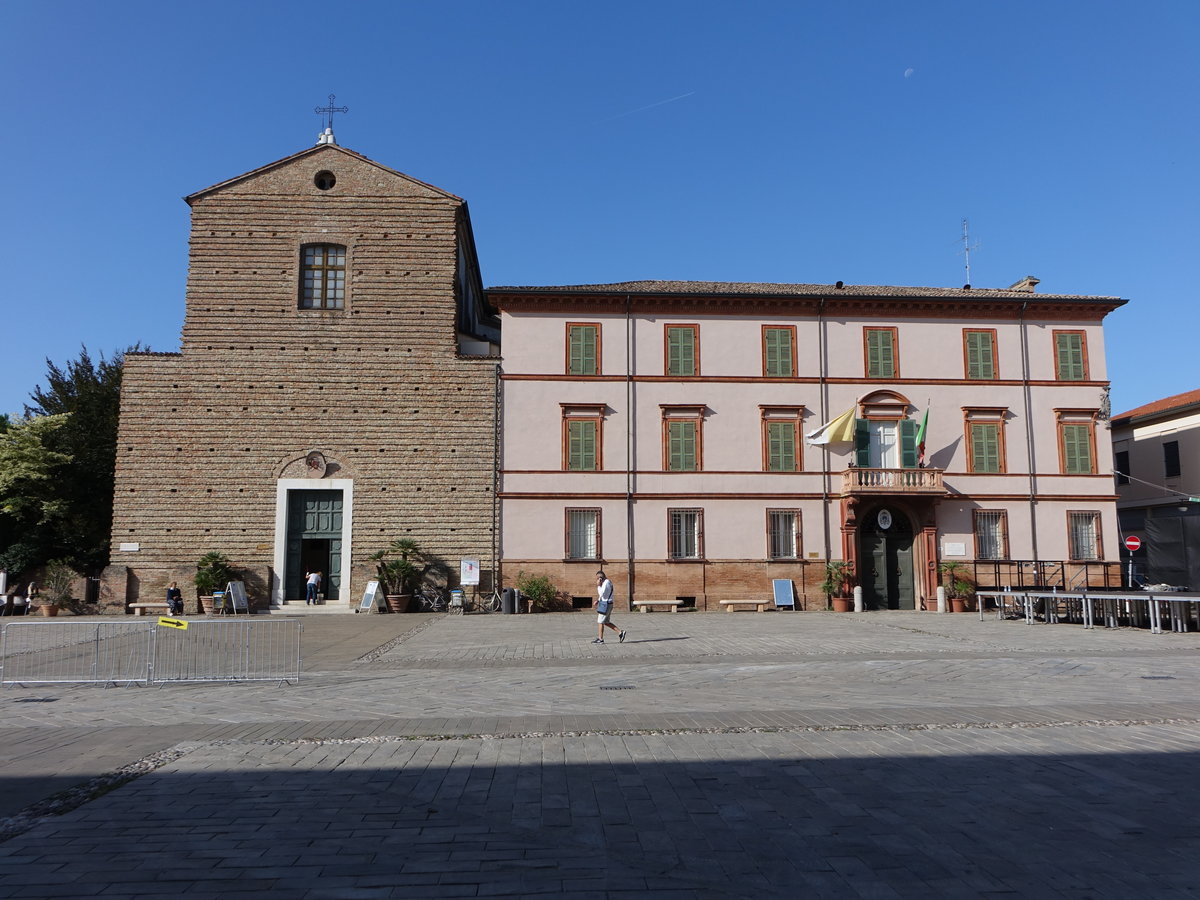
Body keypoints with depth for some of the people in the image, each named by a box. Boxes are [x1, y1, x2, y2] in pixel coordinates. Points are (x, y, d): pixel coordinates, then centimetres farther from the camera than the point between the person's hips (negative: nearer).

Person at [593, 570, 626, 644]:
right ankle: (620, 633, 12)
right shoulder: (605, 582, 15)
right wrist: (598, 601, 12)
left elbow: (602, 594, -23)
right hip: (605, 604, 10)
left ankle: (600, 639, 5)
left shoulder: (606, 583, -18)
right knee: (606, 622, 14)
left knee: (600, 622, -2)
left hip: (605, 604, -10)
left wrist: (598, 585, -18)